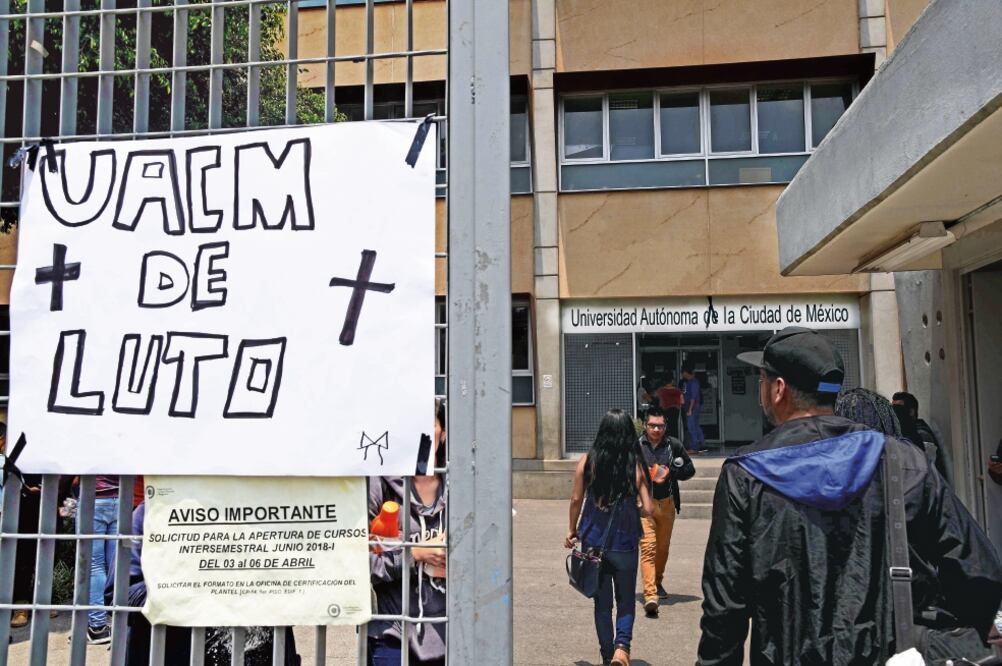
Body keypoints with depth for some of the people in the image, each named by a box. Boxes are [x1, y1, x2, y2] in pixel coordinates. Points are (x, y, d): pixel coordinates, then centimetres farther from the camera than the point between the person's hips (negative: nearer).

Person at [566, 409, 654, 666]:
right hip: (624, 544, -1)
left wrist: (572, 529, 14)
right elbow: (648, 509, -8)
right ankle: (622, 645, -8)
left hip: (593, 542, 1)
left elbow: (576, 499, -1)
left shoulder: (587, 461, -6)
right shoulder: (634, 465, -7)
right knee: (626, 601, 13)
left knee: (602, 603, 15)